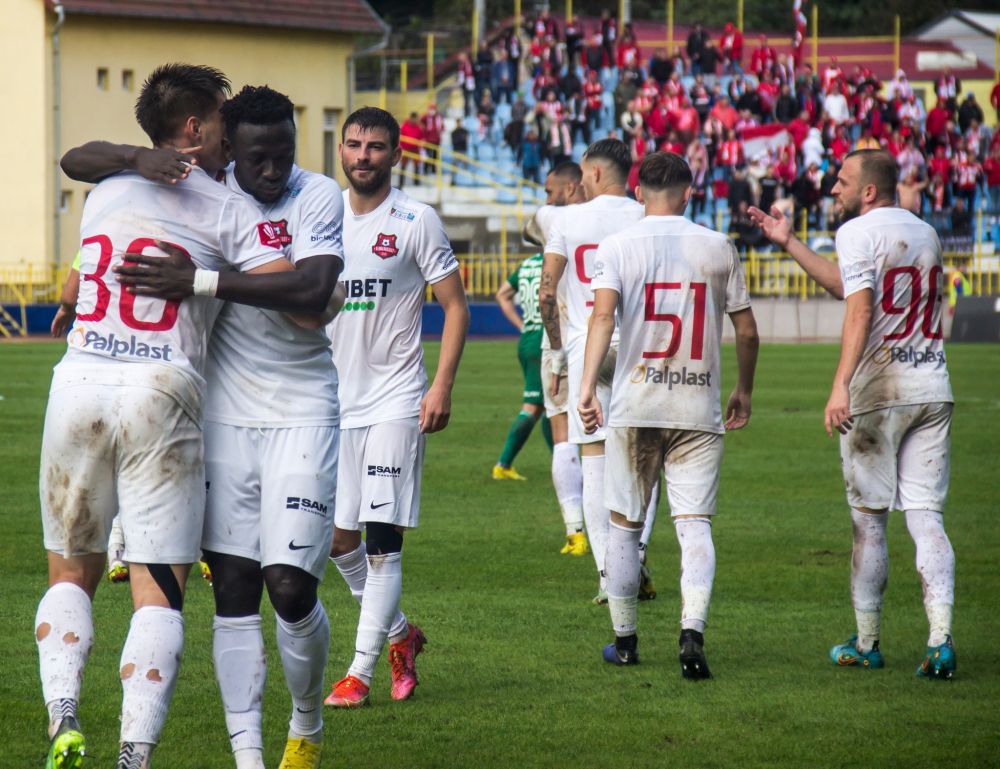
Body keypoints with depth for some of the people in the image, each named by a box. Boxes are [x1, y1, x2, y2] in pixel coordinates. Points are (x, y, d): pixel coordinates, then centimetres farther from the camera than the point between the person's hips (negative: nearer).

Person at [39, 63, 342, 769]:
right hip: (160, 393, -4)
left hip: (78, 385, 4)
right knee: (158, 588, -1)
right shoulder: (226, 209, 1)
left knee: (71, 573, 16)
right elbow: (306, 296, -8)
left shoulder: (103, 193, 15)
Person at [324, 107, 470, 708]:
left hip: (395, 402, -5)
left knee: (382, 537, -8)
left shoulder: (416, 221, -5)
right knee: (338, 536, 6)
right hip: (336, 400, 5)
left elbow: (456, 307, -4)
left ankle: (361, 671, -6)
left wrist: (443, 386, -14)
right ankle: (398, 633, 27)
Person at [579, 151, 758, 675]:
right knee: (695, 524, -1)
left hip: (634, 409, -1)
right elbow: (747, 331, 10)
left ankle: (625, 640, 17)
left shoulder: (617, 245, 0)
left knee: (624, 525, 11)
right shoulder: (718, 248, 5)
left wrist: (587, 386, -20)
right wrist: (744, 391, 24)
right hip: (699, 410, 1)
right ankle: (692, 632, -20)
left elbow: (602, 316, -15)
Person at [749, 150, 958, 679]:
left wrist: (841, 384, -25)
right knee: (926, 517, 2)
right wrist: (788, 244, 31)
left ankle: (866, 644, 12)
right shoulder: (926, 233, 18)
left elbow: (860, 307, -19)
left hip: (878, 389, -6)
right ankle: (940, 641, -10)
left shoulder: (858, 231, -5)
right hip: (933, 387, 6)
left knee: (868, 518, 4)